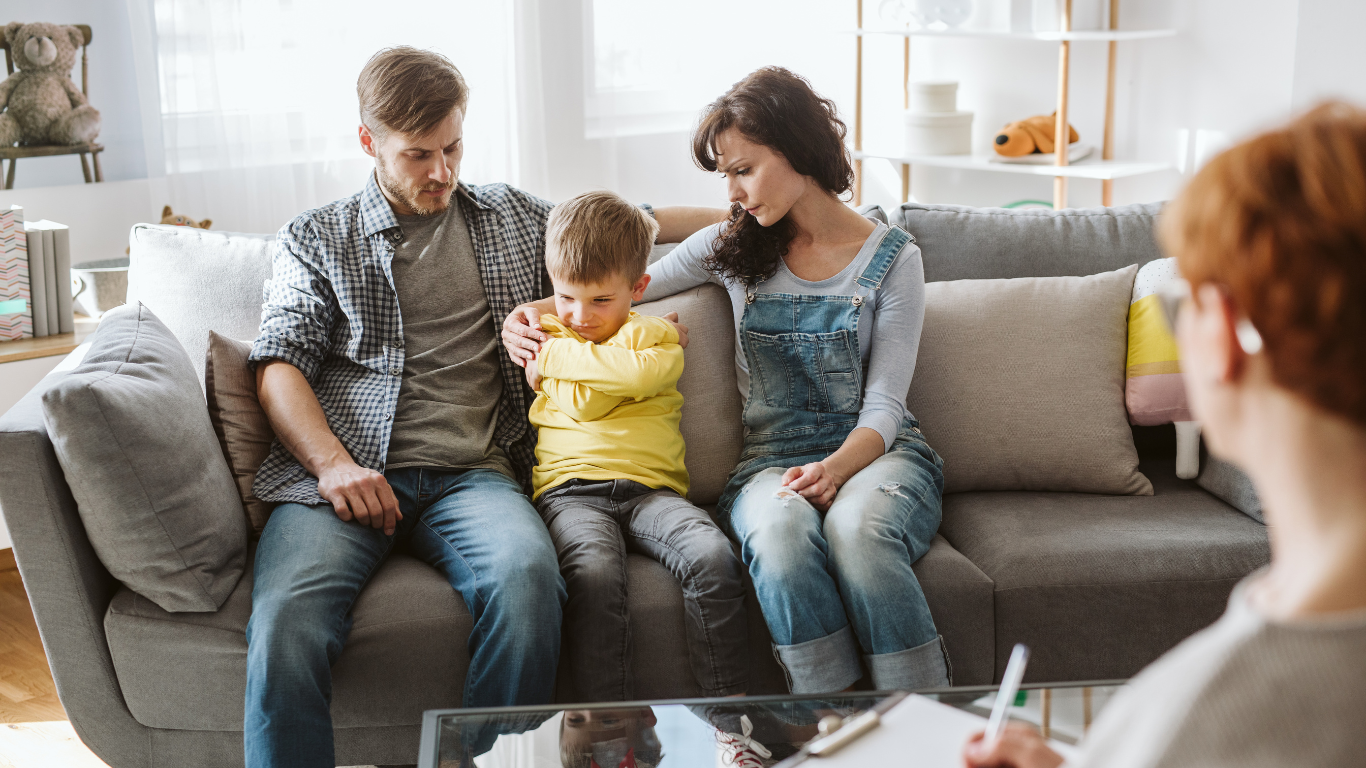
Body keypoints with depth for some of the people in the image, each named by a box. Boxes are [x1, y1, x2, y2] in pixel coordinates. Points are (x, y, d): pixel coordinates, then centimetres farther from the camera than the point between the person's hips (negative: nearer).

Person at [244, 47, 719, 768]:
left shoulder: (513, 216, 24)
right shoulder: (314, 239, 17)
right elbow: (279, 363, 7)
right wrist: (333, 463, -10)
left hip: (470, 472, 1)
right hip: (343, 472, -1)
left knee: (527, 578, -34)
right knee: (287, 619, -32)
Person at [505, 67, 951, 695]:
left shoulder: (893, 259, 3)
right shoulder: (732, 245, 11)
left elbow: (882, 407, -3)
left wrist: (836, 469, -23)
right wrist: (536, 312, 3)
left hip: (877, 452, -1)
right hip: (772, 459, 2)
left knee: (856, 525, -39)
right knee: (779, 530, -37)